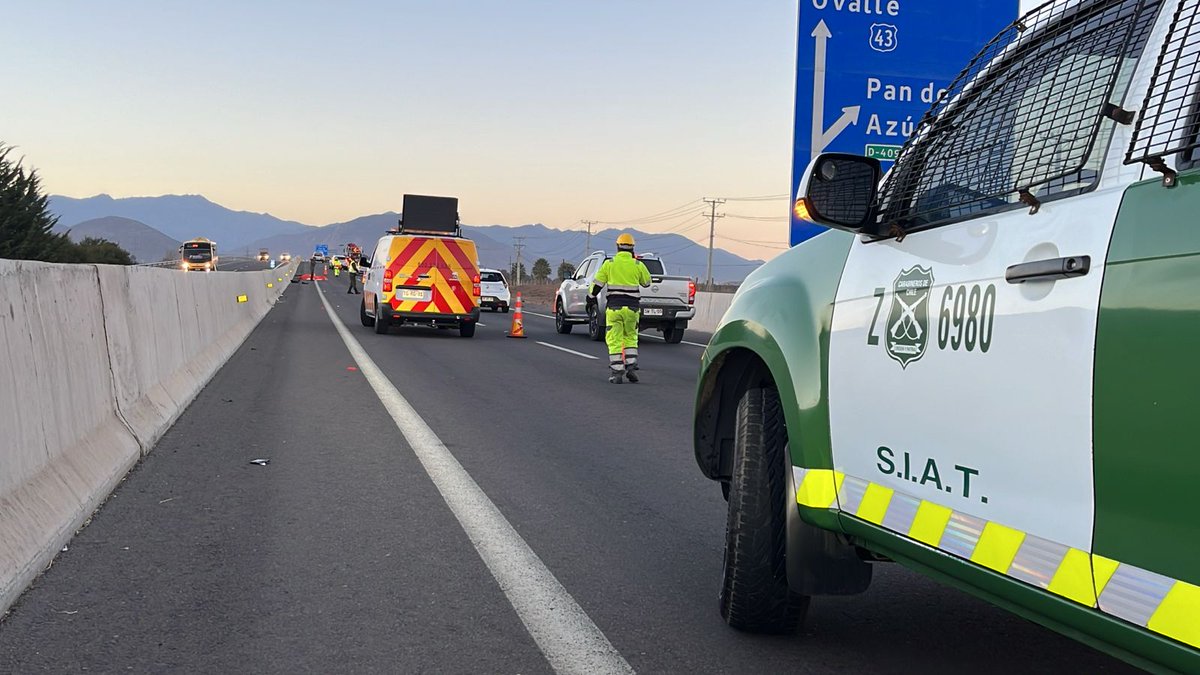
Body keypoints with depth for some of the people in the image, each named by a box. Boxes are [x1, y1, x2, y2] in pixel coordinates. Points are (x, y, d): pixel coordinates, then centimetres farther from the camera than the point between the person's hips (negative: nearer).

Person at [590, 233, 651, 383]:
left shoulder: (609, 263, 1)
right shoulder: (638, 265, 3)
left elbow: (597, 283, 2)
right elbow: (647, 282, 18)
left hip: (614, 307, -1)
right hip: (631, 308, 1)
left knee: (614, 340, 2)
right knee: (631, 337, 17)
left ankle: (617, 372, -2)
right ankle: (631, 368, 8)